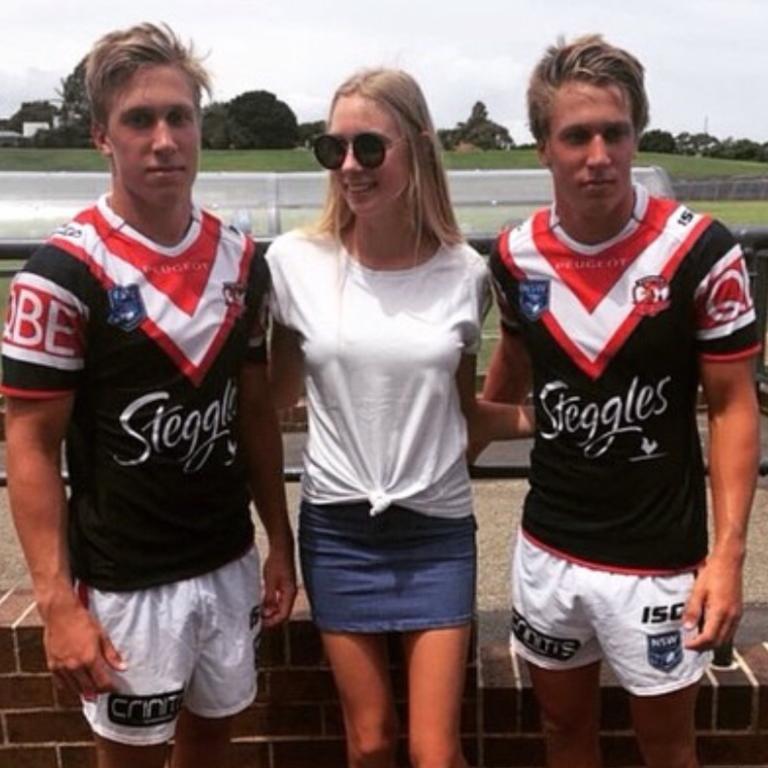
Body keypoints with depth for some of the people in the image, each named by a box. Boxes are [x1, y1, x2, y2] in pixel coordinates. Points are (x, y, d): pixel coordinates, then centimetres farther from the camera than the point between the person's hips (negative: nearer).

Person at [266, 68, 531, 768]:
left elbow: (463, 410, 5)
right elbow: (278, 394, 5)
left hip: (438, 529, 0)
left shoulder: (464, 273, -6)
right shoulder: (295, 261, -7)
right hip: (337, 526, 0)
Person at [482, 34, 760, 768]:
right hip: (547, 547, 4)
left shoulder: (700, 252, -16)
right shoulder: (515, 254, -5)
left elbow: (732, 407, -10)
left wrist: (727, 553, -17)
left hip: (657, 557, -3)